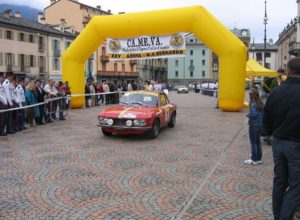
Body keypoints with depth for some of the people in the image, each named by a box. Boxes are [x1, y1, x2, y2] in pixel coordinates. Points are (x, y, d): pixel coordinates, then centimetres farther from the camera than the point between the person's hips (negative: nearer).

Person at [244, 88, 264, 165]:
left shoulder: (253, 104, -19)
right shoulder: (260, 104, 6)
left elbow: (253, 114, -27)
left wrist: (248, 115, -10)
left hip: (254, 125, -8)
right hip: (260, 125, 8)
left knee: (253, 142, 1)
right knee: (258, 141, 16)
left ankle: (254, 160, 7)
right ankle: (259, 158, 24)